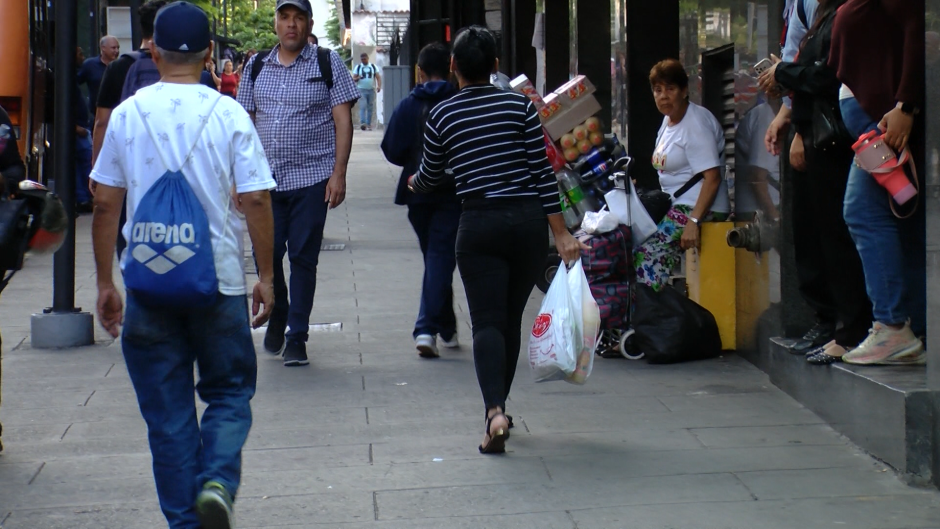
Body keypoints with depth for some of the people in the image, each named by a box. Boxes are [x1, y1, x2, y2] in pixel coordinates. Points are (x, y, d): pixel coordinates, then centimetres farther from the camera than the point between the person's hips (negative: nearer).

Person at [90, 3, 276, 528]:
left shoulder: (127, 114, 1)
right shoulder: (230, 115, -4)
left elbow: (106, 204, 3)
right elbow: (256, 200, -6)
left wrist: (105, 282, 11)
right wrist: (266, 277, 3)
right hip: (218, 282, -1)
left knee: (167, 410, 9)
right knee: (229, 393, 14)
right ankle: (218, 481, -9)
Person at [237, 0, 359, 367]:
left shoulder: (328, 64, 2)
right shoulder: (256, 67, 11)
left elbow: (343, 120, -1)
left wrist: (338, 174, -9)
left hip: (312, 177, -3)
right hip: (265, 180, 3)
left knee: (303, 258, 0)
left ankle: (297, 337, 9)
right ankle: (277, 317, 28)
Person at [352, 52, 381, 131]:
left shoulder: (373, 67, 9)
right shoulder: (358, 67, 5)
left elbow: (378, 77, 6)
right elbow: (353, 79, 4)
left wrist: (379, 86, -10)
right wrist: (358, 78, -20)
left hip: (371, 90, 2)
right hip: (362, 90, -2)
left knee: (370, 108, 4)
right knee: (362, 106, -16)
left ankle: (369, 124, 8)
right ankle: (362, 123, -25)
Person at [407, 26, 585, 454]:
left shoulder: (441, 116, -1)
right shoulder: (519, 105, 0)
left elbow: (430, 178, 13)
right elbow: (543, 172, -1)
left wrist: (414, 182, 37)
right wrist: (560, 233, 2)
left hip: (479, 226, -2)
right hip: (528, 220, 2)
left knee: (487, 322, -3)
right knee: (511, 318, 15)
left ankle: (495, 410, -23)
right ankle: (499, 406, 25)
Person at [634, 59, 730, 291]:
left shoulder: (696, 124, -13)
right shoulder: (668, 120, 15)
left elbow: (712, 177, -20)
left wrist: (693, 221, -27)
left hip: (697, 208, -9)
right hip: (676, 206, 9)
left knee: (647, 256, -21)